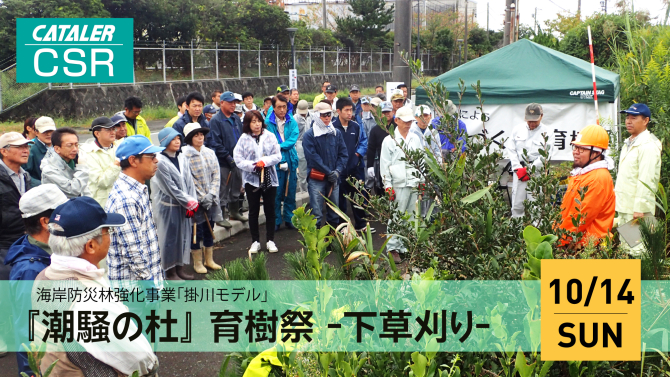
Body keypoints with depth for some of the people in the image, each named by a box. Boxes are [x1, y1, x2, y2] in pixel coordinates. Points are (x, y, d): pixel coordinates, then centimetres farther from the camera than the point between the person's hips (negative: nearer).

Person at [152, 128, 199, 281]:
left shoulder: (182, 159, 8)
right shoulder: (160, 162, -14)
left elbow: (189, 182, 6)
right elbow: (170, 188, -15)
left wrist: (193, 202, -6)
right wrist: (190, 202, -10)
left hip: (185, 206, 7)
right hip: (168, 207, -7)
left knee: (184, 235, 12)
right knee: (169, 238, 2)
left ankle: (180, 268, 25)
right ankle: (170, 272, 13)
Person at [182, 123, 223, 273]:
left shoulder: (209, 153, 6)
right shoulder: (185, 155, -12)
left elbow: (216, 175, 4)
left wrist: (211, 194, -8)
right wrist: (202, 198, -14)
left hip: (211, 199, 5)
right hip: (196, 201, -5)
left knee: (209, 230, 15)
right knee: (197, 231, 3)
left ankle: (209, 260, 29)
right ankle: (197, 263, 18)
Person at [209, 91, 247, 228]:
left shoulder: (236, 119, 11)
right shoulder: (216, 120, -10)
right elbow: (215, 143, -15)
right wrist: (228, 157, -17)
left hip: (237, 160, 7)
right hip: (223, 162, -7)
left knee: (236, 186, 17)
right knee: (222, 189, -1)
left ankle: (235, 211, 32)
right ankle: (221, 216, 7)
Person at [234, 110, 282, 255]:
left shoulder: (270, 136, -1)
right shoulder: (244, 139, -3)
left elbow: (278, 155, -3)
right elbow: (238, 160, -6)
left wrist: (265, 161, -18)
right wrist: (253, 165, -19)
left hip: (269, 179, 1)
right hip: (251, 179, -1)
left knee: (270, 210, 7)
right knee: (253, 211, 8)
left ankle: (270, 240, 19)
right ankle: (255, 241, 19)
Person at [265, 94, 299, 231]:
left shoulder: (292, 121, 5)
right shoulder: (268, 122, -5)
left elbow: (293, 138, -6)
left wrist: (279, 146, -18)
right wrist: (280, 158, -18)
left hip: (291, 161, 3)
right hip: (276, 162, -3)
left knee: (291, 191, 9)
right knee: (277, 193, 0)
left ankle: (289, 218, 22)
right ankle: (276, 221, 12)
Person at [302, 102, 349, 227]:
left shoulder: (337, 133, 10)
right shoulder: (309, 135, -5)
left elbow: (343, 154, 7)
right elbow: (313, 157, -11)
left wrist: (338, 171, -9)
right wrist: (329, 172, -14)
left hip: (334, 178, 4)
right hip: (316, 179, -4)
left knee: (335, 210, 12)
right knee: (316, 213, -4)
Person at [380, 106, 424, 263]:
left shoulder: (415, 138, 14)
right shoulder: (389, 140, -1)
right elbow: (384, 165, -3)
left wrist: (422, 181, 14)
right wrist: (388, 186, -8)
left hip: (413, 184, 5)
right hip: (398, 185, -5)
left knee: (409, 217, 6)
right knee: (396, 217, -6)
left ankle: (404, 246, 13)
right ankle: (393, 248, 0)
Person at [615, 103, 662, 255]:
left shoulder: (648, 145, -14)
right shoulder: (628, 143, 17)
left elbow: (646, 180, -19)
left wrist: (639, 208, -22)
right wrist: (619, 204, 17)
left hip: (637, 208, -10)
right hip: (624, 206, 10)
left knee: (637, 250, -9)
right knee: (625, 247, 15)